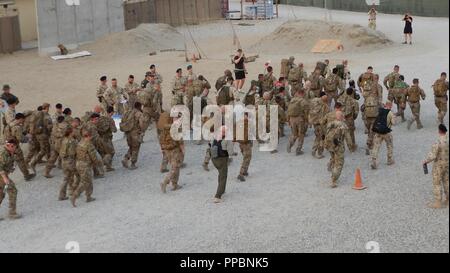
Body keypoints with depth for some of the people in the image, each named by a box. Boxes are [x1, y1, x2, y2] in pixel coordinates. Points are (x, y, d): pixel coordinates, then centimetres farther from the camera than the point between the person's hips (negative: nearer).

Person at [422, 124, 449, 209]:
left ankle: (438, 203, 13)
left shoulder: (437, 143, -28)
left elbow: (432, 156, -26)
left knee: (437, 184, 6)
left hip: (438, 166, -6)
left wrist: (425, 161, -8)